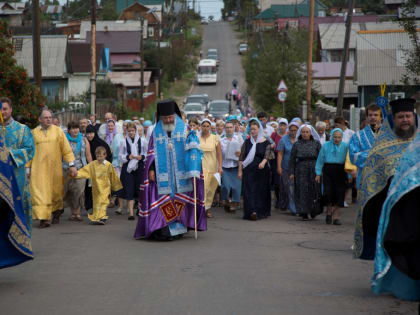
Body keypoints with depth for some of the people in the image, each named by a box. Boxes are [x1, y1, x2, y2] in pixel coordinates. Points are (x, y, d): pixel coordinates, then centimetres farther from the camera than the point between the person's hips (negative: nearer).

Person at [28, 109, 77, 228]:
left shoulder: (57, 131, 4)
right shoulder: (34, 133, 5)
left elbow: (66, 149, 3)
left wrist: (71, 164, -4)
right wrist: (28, 168, 5)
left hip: (54, 167, 1)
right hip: (39, 168, -1)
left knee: (56, 192, 10)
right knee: (40, 192, -9)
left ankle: (56, 212, 33)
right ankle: (43, 218, -10)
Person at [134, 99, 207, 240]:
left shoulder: (184, 129, 4)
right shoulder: (156, 131, 8)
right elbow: (151, 152, 8)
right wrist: (151, 169, -1)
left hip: (180, 173, 0)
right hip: (162, 173, 0)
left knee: (180, 201, 2)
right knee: (163, 201, -6)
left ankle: (179, 227, 10)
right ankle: (164, 230, -9)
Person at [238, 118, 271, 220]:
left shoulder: (266, 142, 2)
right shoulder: (247, 142, 7)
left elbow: (267, 155, -11)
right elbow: (241, 157, 6)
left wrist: (263, 162, -32)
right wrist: (240, 171, 0)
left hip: (262, 171, -1)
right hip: (249, 170, 1)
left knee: (261, 192, 2)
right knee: (249, 191, -10)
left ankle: (262, 212, 13)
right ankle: (252, 211, -17)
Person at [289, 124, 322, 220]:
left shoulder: (316, 143, 6)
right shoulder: (297, 144, 7)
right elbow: (292, 159, 7)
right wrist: (292, 173, 1)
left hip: (314, 169, 0)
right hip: (301, 170, 0)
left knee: (314, 190, 0)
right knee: (302, 191, -3)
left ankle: (314, 211, 19)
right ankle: (304, 213, 1)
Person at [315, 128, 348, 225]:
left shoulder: (345, 146, 4)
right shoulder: (326, 146, 5)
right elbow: (320, 160, 9)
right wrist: (318, 174, 5)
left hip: (340, 172, 0)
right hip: (328, 170, 0)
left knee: (339, 193, -2)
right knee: (328, 191, -9)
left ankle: (336, 216, 9)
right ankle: (329, 211, 16)